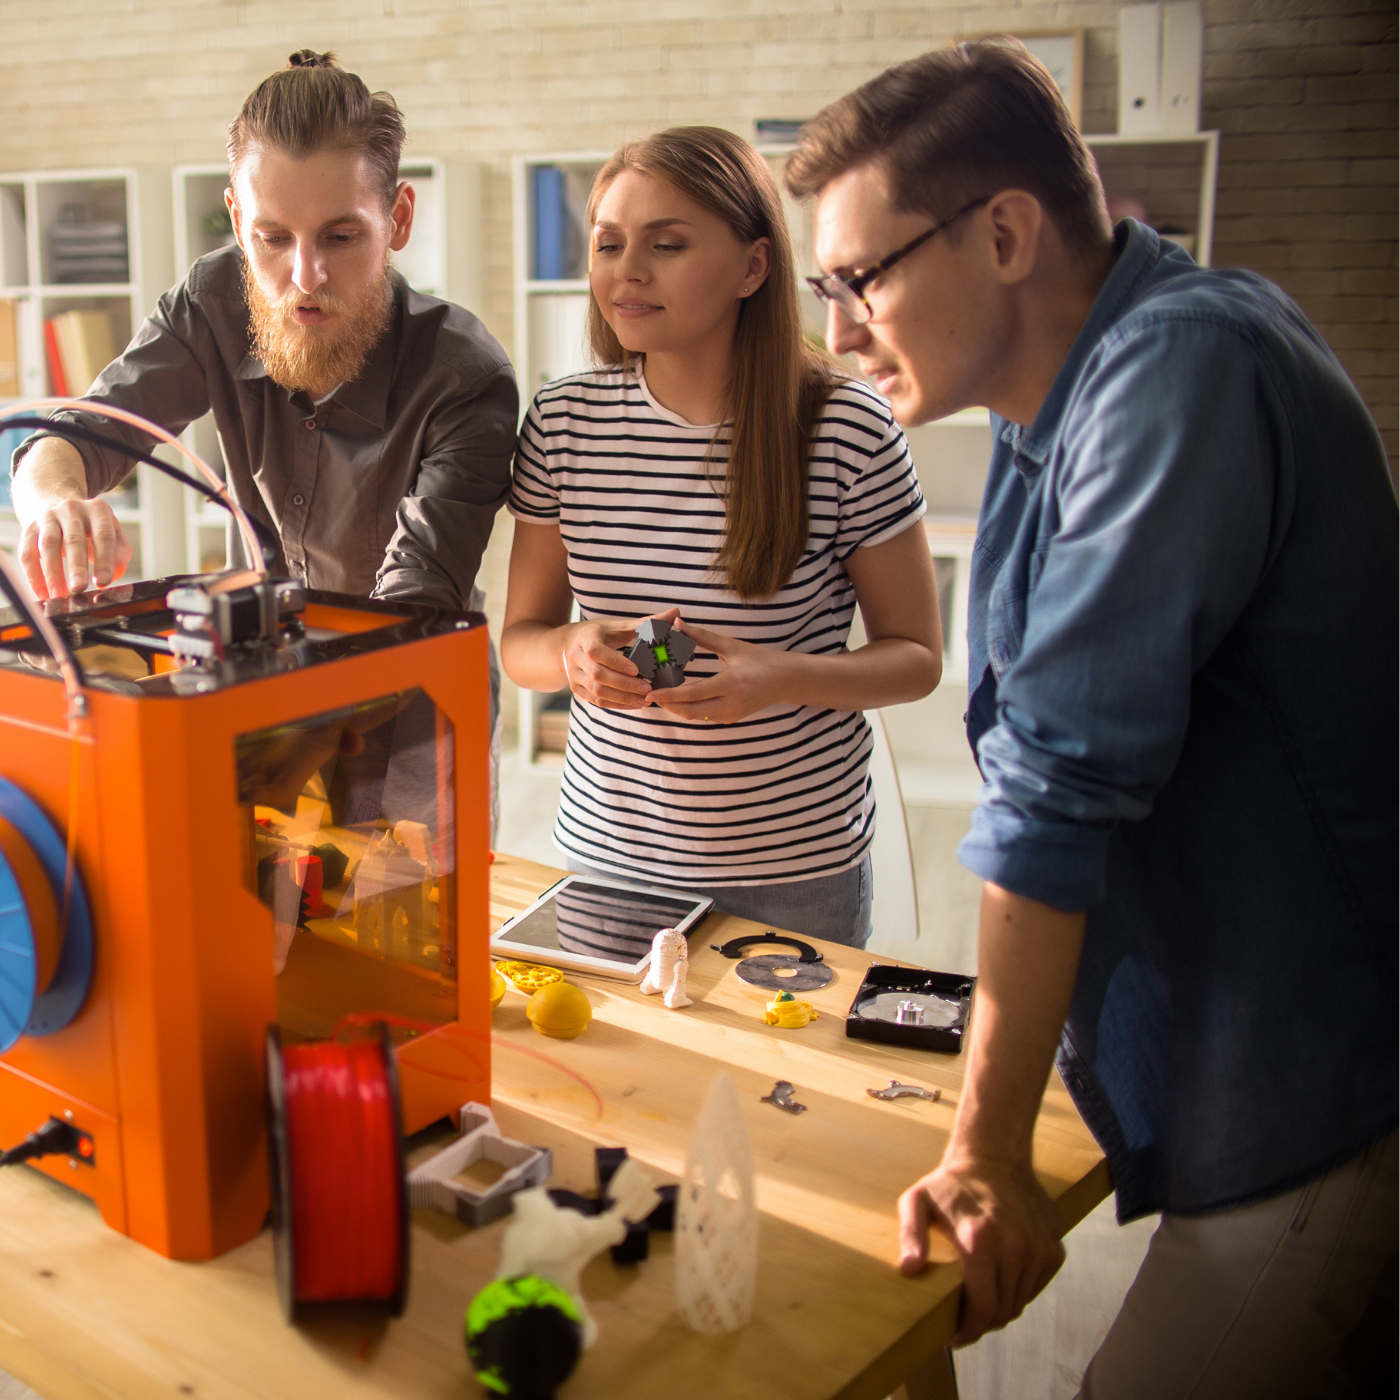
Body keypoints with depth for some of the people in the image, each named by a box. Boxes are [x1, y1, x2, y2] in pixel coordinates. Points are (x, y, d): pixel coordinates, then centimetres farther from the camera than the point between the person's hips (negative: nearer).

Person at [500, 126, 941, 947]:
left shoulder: (848, 430, -13)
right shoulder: (563, 422, -3)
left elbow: (918, 657, -6)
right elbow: (519, 643, 4)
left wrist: (779, 677, -24)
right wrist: (571, 650, -20)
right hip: (605, 850, 3)